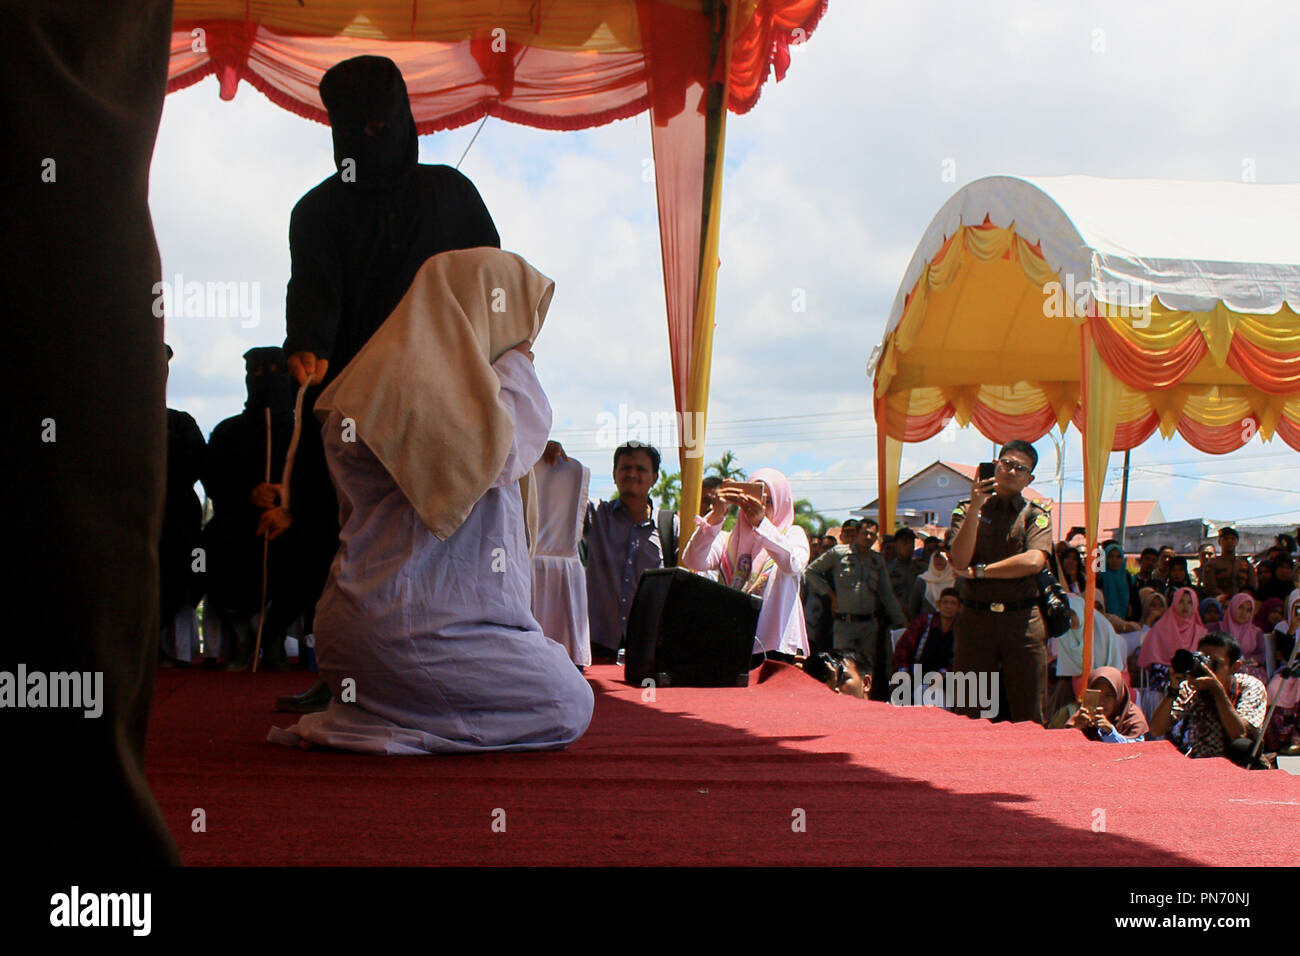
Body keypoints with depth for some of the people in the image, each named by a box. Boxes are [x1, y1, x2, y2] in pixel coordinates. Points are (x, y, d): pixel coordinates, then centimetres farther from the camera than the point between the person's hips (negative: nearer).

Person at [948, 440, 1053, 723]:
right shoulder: (967, 509, 10)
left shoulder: (1036, 516, 9)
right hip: (976, 618, 1)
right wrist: (975, 508, -11)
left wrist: (979, 571, -6)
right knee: (968, 713, 3)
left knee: (1028, 715, 0)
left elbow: (1033, 561, -9)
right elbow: (960, 560, -5)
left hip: (1023, 621, 0)